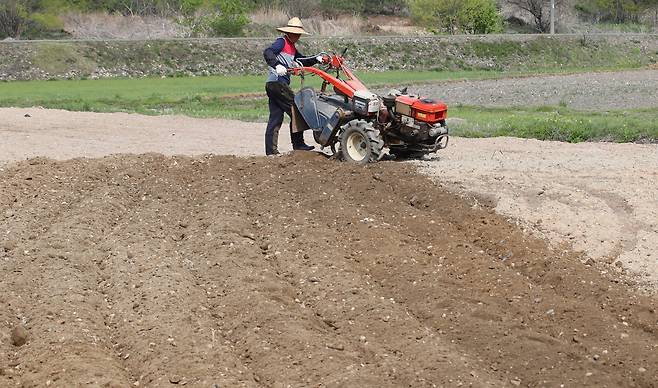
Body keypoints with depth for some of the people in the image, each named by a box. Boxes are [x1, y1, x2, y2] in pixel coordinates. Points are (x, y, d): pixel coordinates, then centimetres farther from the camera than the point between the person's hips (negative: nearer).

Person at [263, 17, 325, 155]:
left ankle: (271, 150, 5)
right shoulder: (281, 42, -5)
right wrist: (277, 65, -38)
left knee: (275, 117, 6)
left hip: (272, 86, 10)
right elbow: (267, 52, -22)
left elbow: (302, 61, 30)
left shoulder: (292, 48, 23)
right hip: (277, 83, -10)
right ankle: (298, 144, 2)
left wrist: (316, 59, 13)